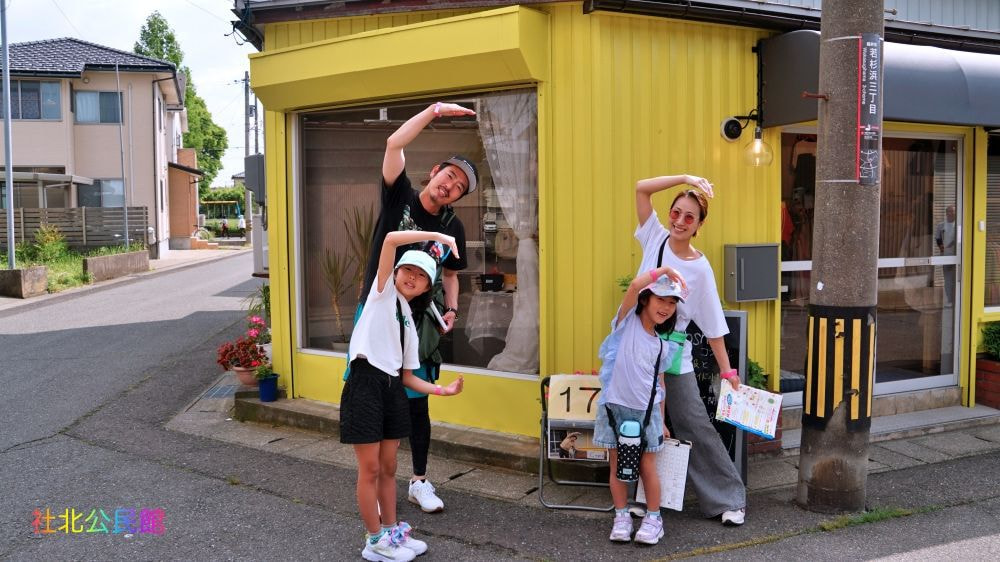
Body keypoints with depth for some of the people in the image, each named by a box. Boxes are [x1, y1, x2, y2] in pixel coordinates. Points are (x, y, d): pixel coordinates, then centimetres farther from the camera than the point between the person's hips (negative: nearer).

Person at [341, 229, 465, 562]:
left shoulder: (409, 323, 16)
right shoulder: (384, 291, 2)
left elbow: (407, 376, 15)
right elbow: (391, 239, -12)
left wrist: (442, 390, 6)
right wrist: (437, 236, -9)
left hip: (393, 388, 7)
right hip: (365, 384, -6)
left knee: (388, 467, 16)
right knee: (370, 468, 3)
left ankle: (391, 531, 29)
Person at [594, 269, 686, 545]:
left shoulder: (660, 345, 8)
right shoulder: (627, 322, -5)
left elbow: (659, 382, 14)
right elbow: (635, 285, -21)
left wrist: (661, 420, 14)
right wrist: (665, 270, -12)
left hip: (646, 411, 3)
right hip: (615, 407, -3)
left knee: (647, 467, 6)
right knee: (618, 466, 7)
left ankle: (653, 517, 21)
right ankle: (622, 516, 22)